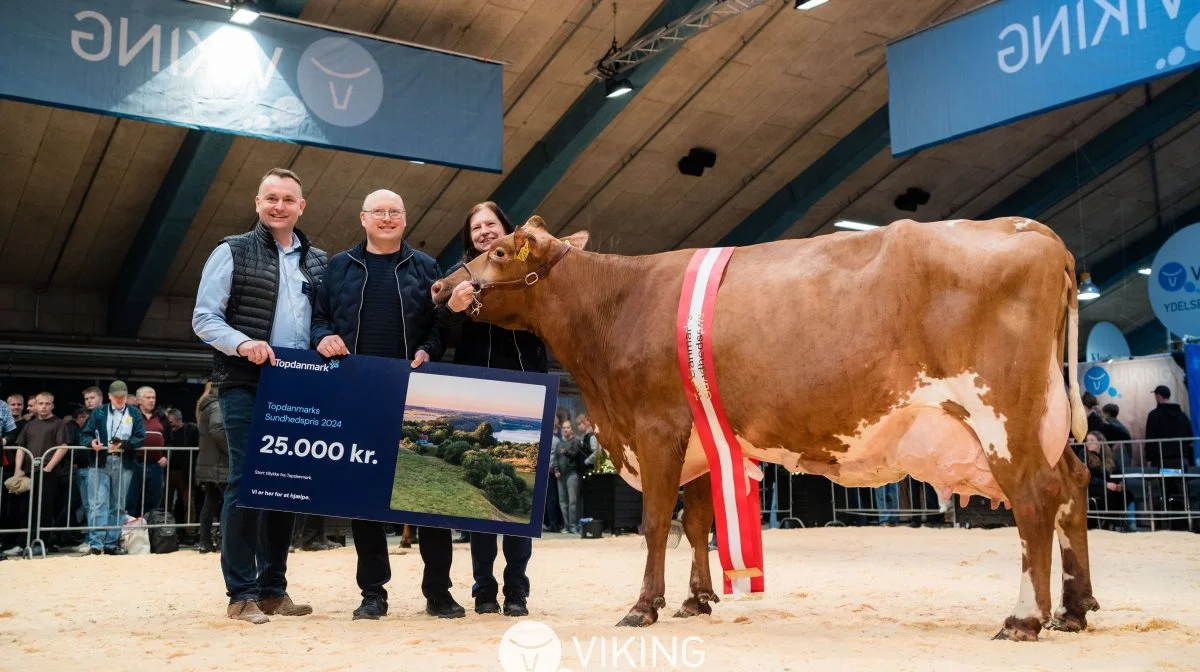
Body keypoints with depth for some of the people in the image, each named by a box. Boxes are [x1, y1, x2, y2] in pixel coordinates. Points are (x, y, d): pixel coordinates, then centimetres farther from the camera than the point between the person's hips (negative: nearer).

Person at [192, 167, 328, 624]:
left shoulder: (318, 262, 14)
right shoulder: (232, 252, 3)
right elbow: (203, 319, -2)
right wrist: (242, 343, -19)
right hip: (245, 386, -4)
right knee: (245, 482, -6)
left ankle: (272, 588, 15)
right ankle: (241, 592, 1)